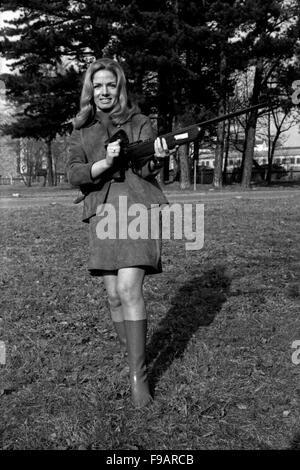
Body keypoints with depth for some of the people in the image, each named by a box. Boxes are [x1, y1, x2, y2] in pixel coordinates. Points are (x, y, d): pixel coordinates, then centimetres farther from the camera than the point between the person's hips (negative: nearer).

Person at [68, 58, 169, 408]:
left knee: (128, 289, -16)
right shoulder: (81, 130, 13)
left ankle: (138, 374, -6)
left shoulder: (138, 122, 6)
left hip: (138, 208, -3)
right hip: (102, 214, 3)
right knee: (114, 296, 4)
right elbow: (74, 175, 1)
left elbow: (146, 169, -4)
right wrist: (105, 162, -17)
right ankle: (131, 359, 23)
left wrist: (157, 157, -27)